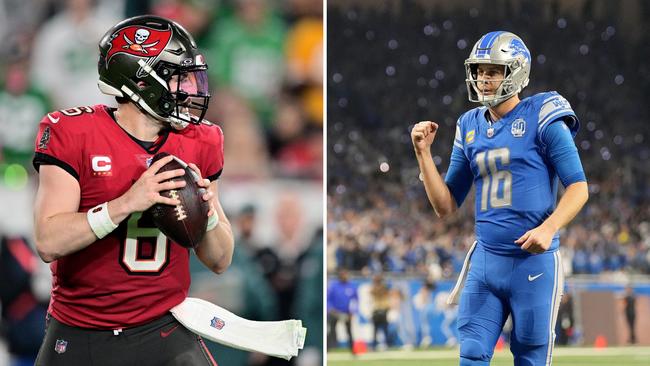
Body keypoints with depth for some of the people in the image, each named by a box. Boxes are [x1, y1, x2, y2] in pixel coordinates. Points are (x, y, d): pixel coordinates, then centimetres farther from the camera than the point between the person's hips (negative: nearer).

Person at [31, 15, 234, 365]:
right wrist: (127, 203, -27)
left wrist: (208, 214, -12)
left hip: (163, 333, 2)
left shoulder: (199, 143, 3)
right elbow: (49, 243, -18)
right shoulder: (73, 134, -9)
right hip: (79, 337, -2)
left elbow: (220, 262, 8)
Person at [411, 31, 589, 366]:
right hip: (485, 260, 5)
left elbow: (578, 187, -7)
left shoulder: (542, 118, -5)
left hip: (534, 261, -5)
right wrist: (423, 154, 3)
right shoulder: (470, 128, 12)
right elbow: (446, 206, 14)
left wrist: (548, 228, -22)